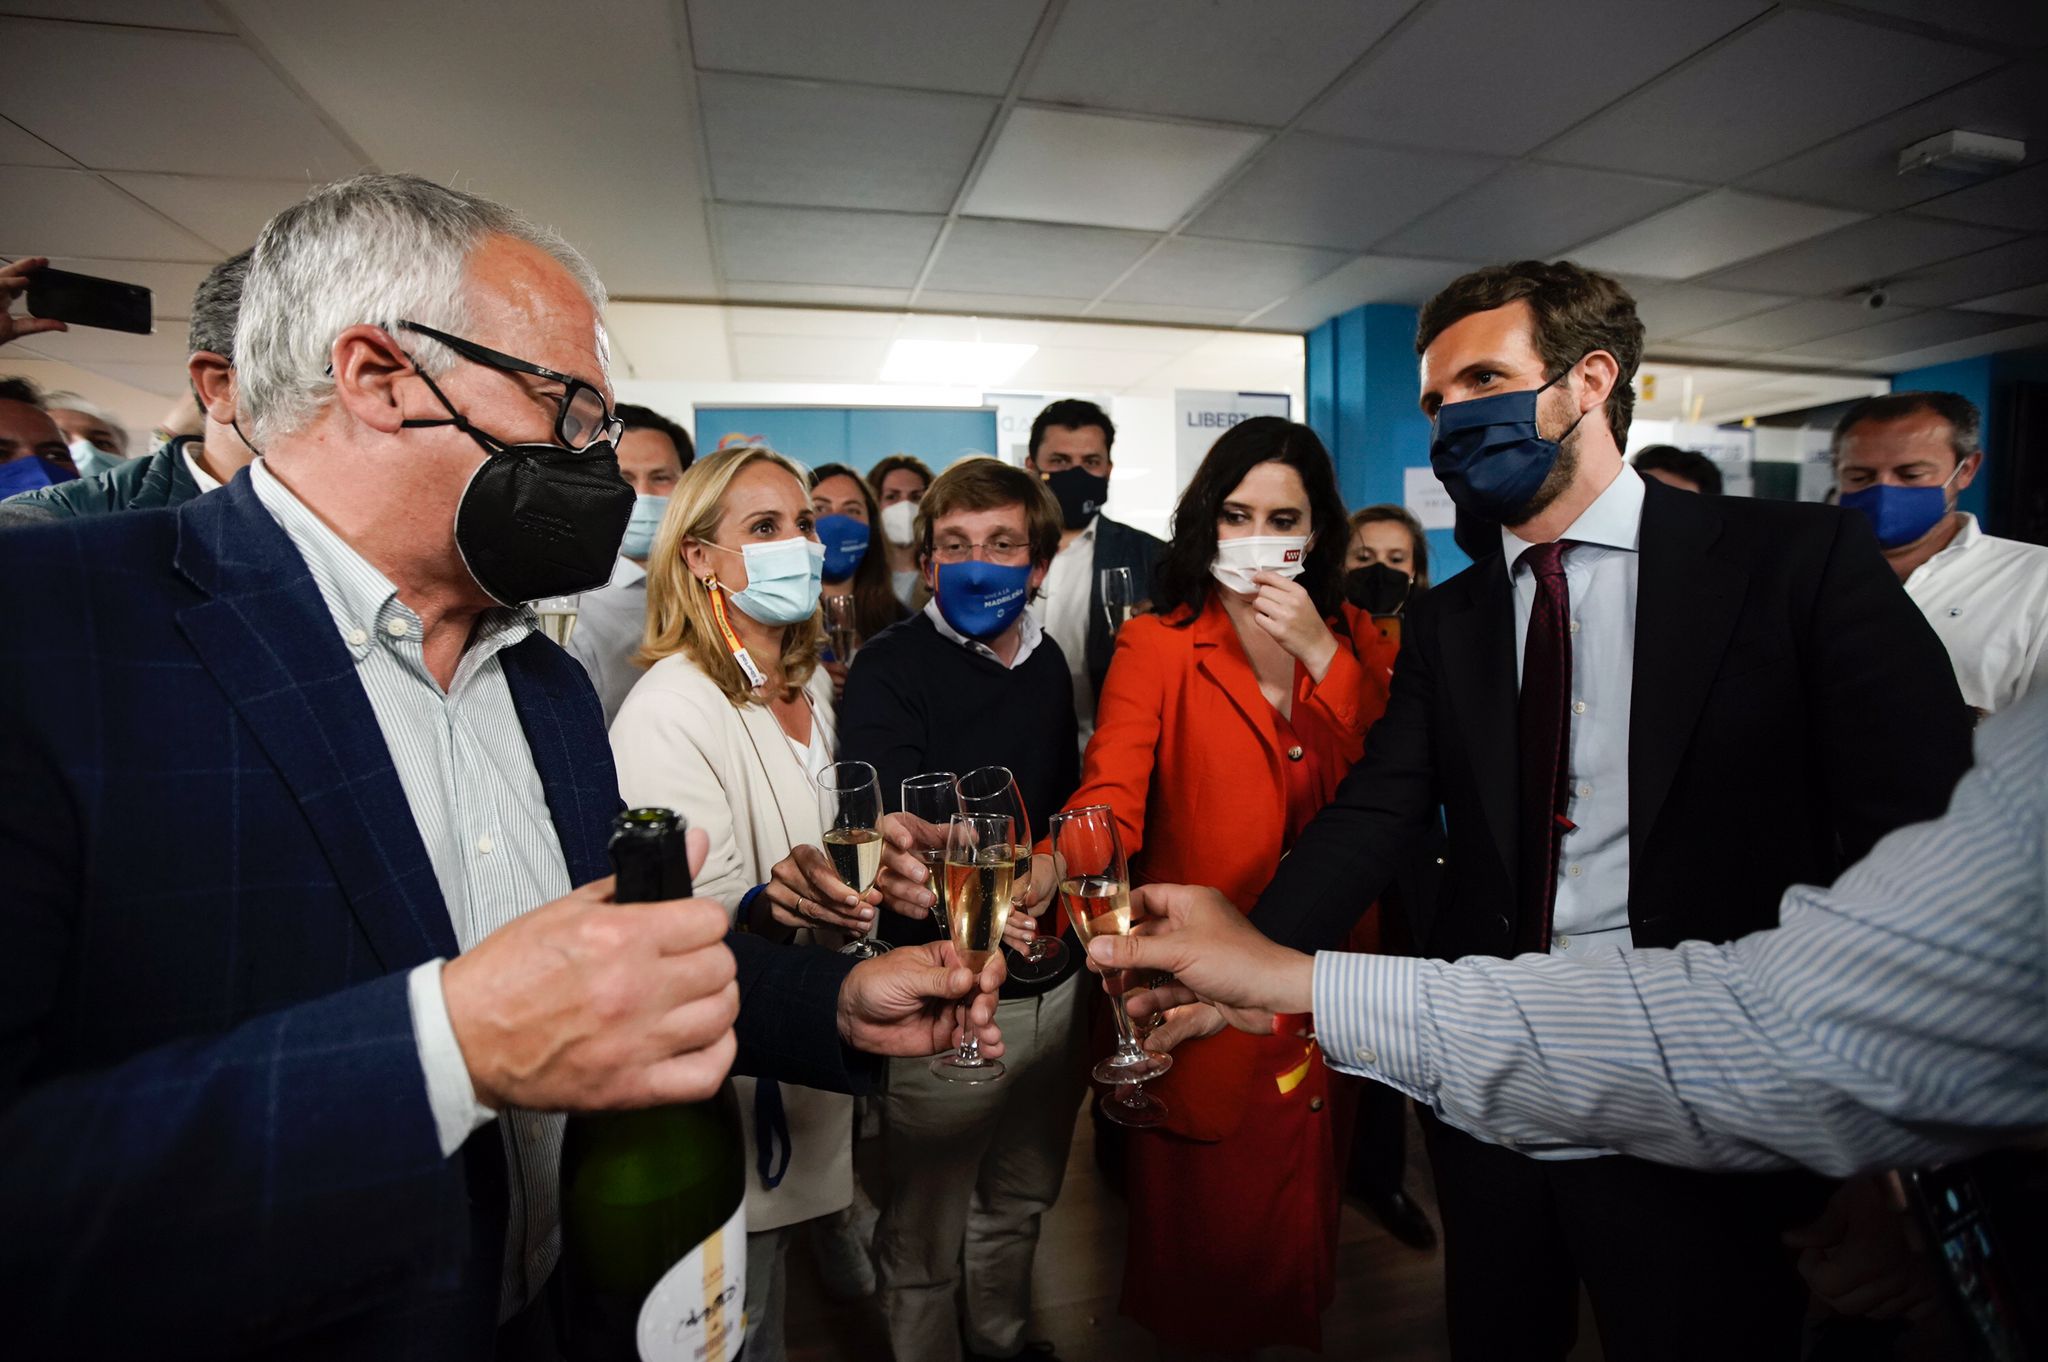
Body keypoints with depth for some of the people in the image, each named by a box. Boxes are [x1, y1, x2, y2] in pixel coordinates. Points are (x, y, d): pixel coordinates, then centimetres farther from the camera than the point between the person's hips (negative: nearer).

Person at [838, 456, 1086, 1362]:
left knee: (1021, 1198, 26)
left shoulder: (1047, 662, 5)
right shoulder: (890, 669, -13)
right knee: (925, 1236, 12)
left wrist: (1045, 871, 2)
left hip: (1053, 982, 6)